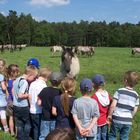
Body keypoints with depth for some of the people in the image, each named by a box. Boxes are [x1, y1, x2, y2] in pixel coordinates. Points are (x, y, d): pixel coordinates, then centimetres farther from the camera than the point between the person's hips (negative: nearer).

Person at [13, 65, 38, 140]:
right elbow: (20, 95, -26)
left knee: (19, 125, 15)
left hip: (15, 106, 7)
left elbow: (13, 90, 15)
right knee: (27, 124, 12)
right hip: (23, 107, -7)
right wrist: (28, 95, -11)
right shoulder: (25, 82, -22)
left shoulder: (17, 79, 5)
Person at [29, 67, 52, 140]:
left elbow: (30, 97, 6)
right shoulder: (43, 85, -18)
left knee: (35, 128, 19)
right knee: (40, 130, 9)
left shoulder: (32, 84, 1)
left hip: (32, 111, 6)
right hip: (40, 112, -6)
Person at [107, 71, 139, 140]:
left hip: (117, 119, -3)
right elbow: (135, 110, 3)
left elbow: (113, 105, -14)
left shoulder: (119, 91, -11)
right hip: (128, 121, 3)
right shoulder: (136, 95, 1)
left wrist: (110, 115, -1)